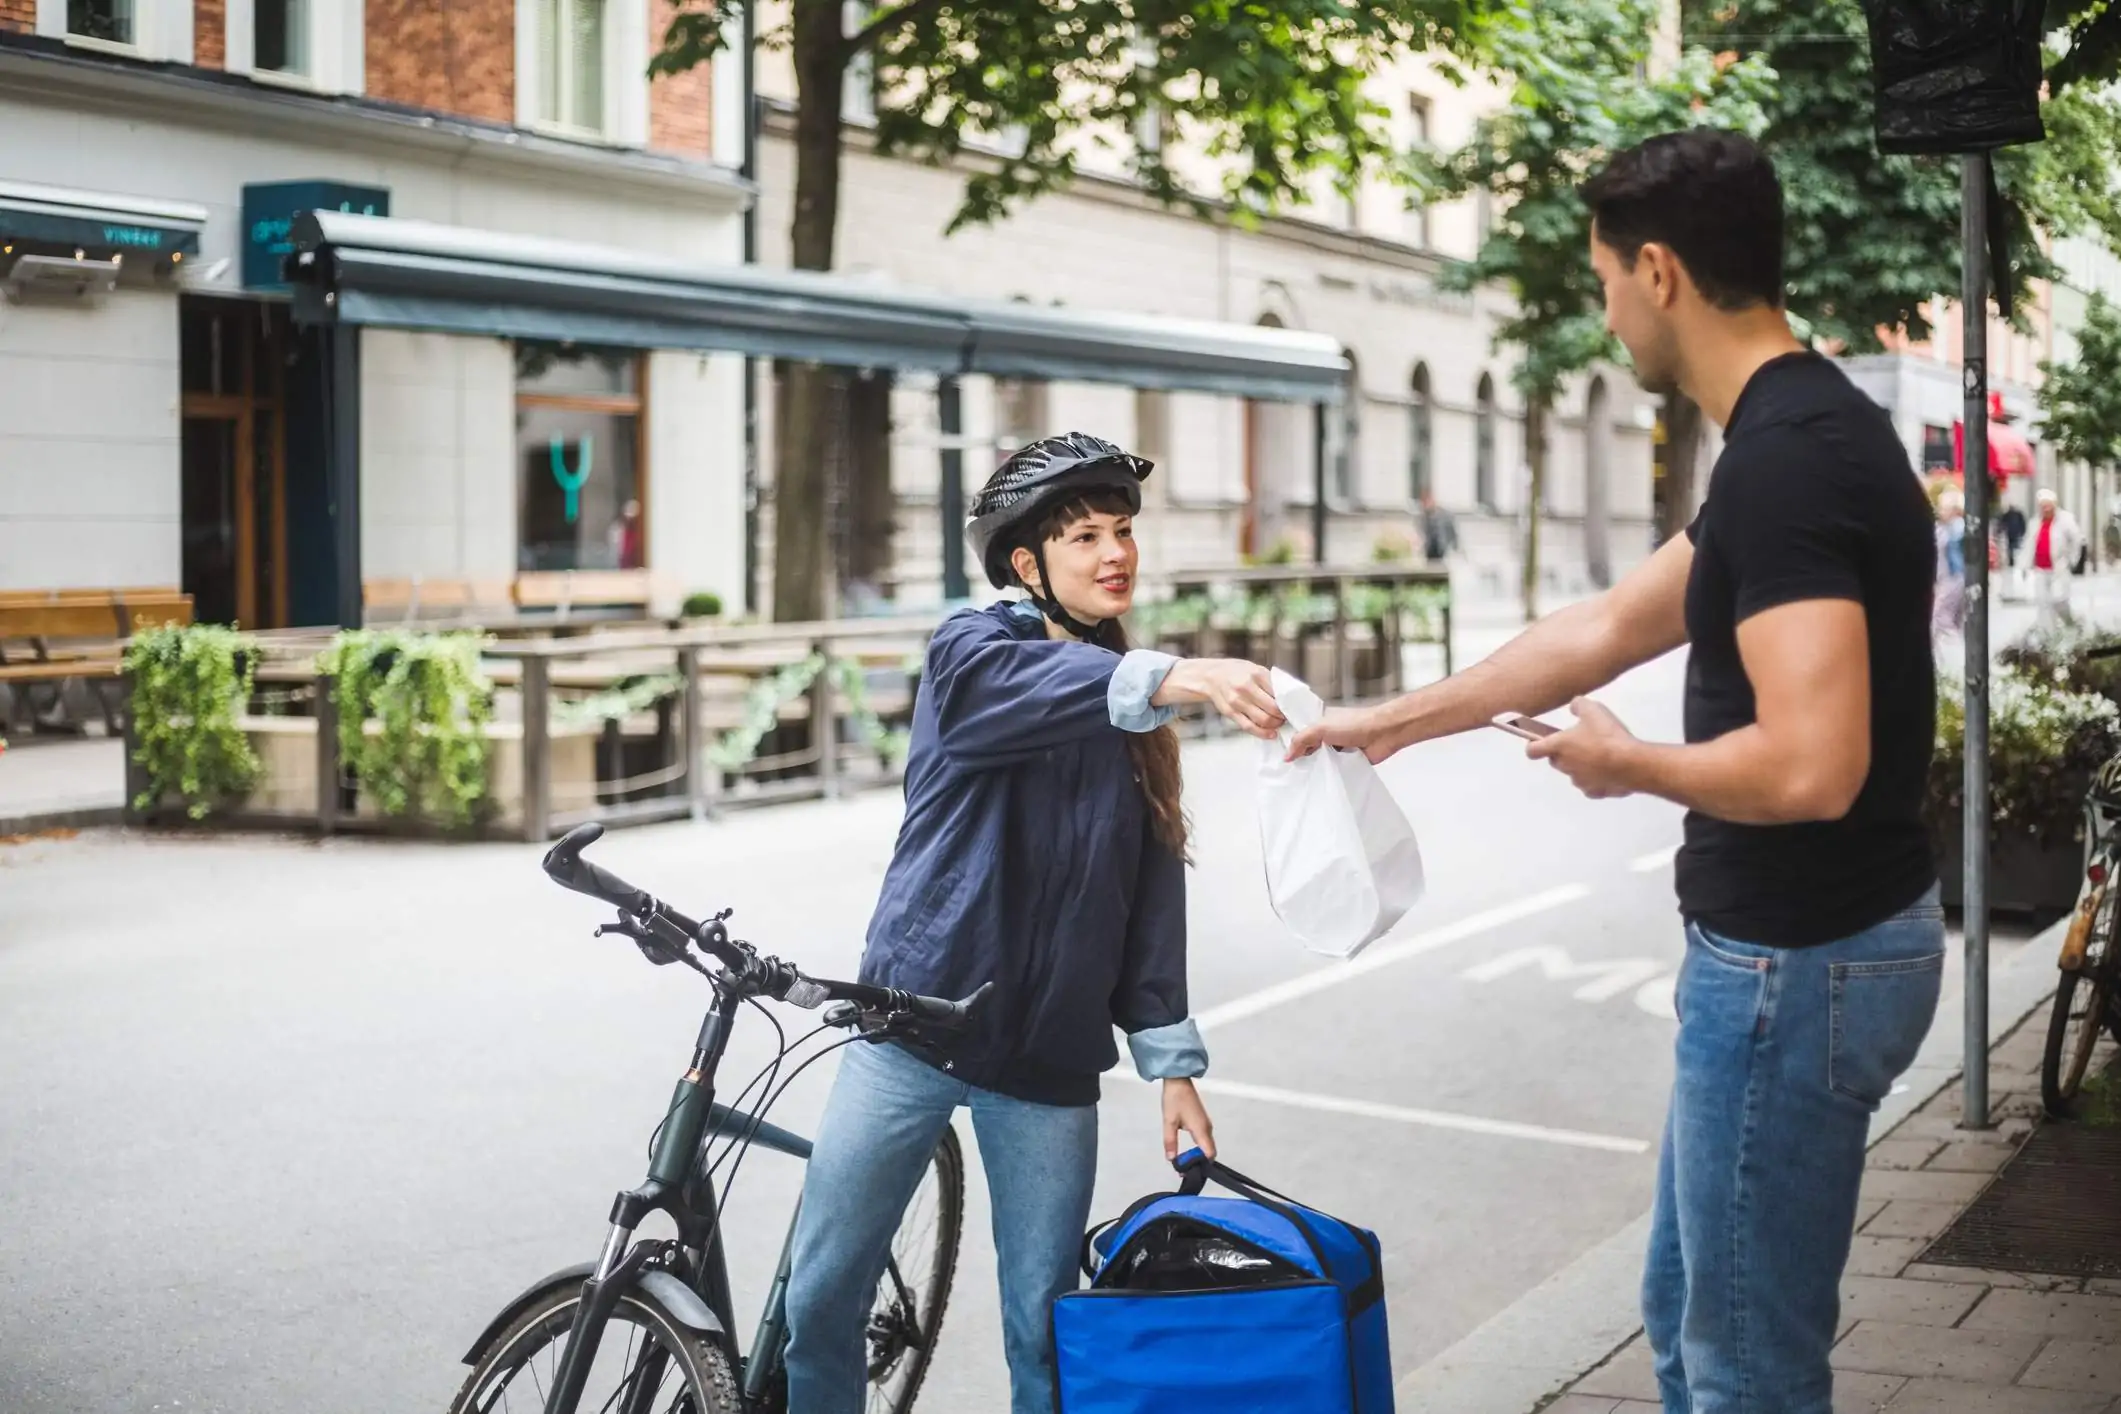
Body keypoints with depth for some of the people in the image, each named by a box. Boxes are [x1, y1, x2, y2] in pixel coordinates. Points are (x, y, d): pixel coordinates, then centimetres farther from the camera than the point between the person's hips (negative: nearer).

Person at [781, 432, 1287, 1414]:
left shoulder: (1137, 725, 10)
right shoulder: (972, 648, -3)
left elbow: (1153, 901, 10)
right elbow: (1027, 688, -29)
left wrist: (1173, 1065, 4)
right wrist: (1171, 678, -46)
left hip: (1052, 1064, 3)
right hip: (911, 1030, -3)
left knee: (1046, 1327, 6)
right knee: (819, 1297, 2)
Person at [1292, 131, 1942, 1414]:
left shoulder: (1785, 459, -23)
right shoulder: (1804, 433, 9)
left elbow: (1809, 766, -31)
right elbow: (1608, 628, 19)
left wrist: (1628, 766, -11)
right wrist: (1394, 721, 25)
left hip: (1799, 962, -10)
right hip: (1799, 943, 10)